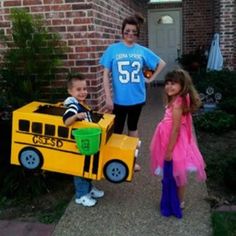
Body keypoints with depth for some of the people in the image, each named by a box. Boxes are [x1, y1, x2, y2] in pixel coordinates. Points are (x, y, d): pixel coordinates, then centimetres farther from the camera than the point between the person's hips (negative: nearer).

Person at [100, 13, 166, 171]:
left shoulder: (142, 51, 0)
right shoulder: (113, 49, -6)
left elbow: (162, 63, 13)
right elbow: (106, 75, -7)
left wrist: (151, 79, 4)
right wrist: (108, 98, -12)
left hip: (137, 97, 3)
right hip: (119, 99, -2)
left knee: (133, 128, 18)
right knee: (117, 131, 6)